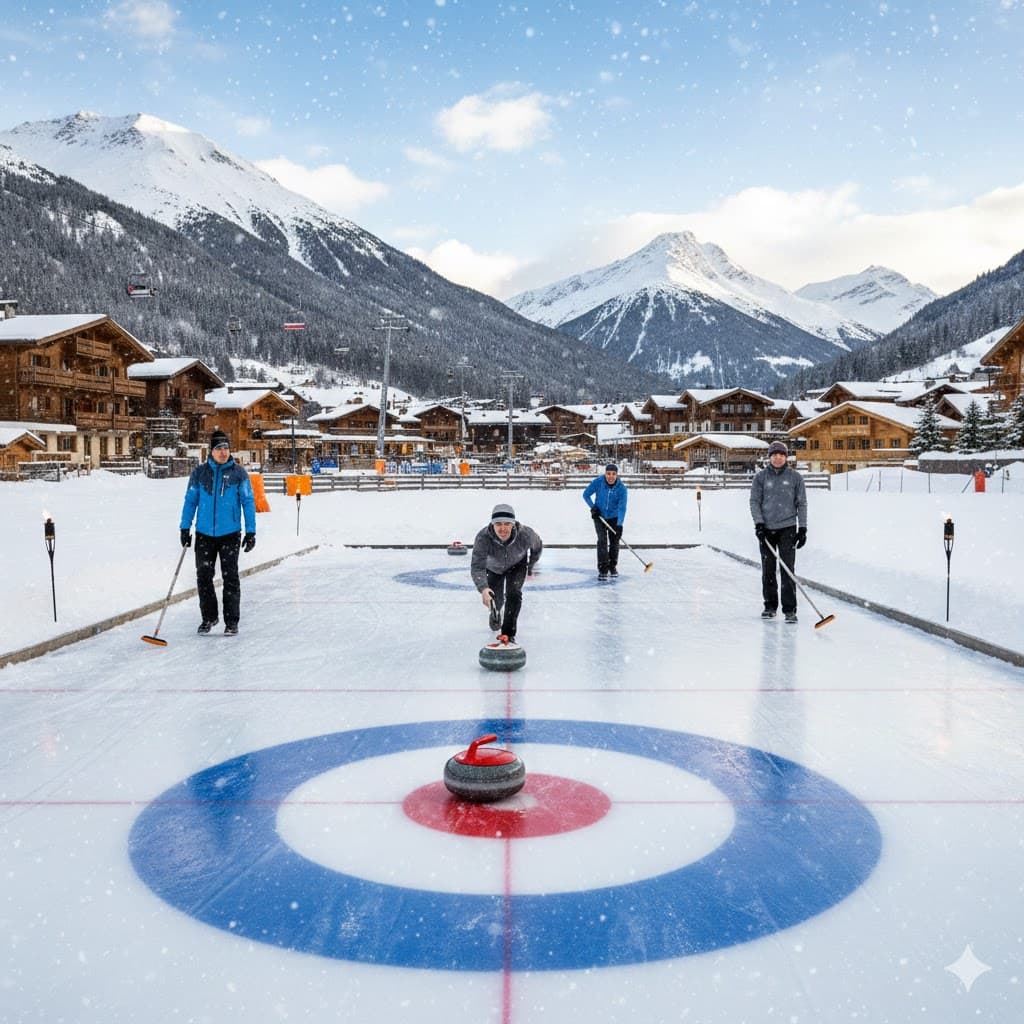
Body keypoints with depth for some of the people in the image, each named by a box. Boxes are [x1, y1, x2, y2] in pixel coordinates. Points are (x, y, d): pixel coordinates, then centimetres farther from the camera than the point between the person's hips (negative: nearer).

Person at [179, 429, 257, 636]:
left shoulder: (238, 473, -2)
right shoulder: (199, 473, 2)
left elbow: (248, 502, -1)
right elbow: (190, 501, 7)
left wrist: (251, 531, -6)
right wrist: (185, 528, 3)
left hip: (230, 534, -2)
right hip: (204, 534, 2)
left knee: (230, 577, 1)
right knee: (203, 576, 7)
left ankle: (231, 621, 10)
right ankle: (208, 617, 23)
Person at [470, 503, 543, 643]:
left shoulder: (525, 534, -37)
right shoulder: (483, 537, -41)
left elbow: (538, 546, -12)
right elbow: (477, 567, -47)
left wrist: (530, 566, -1)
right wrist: (483, 588, -64)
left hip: (517, 566, -1)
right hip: (494, 568, 1)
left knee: (513, 593, -23)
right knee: (493, 600, 6)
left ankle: (508, 633, -11)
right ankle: (495, 612, 44)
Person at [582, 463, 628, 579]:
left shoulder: (621, 488, -21)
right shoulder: (598, 482, -19)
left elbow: (622, 508, -26)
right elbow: (586, 495, -4)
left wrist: (619, 525, -35)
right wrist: (593, 507, -16)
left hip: (614, 518, 1)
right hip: (599, 516, -1)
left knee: (614, 541, 9)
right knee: (602, 540, -13)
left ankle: (612, 566, 31)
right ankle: (603, 569, -10)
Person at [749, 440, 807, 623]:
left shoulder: (795, 477, 3)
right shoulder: (760, 477, 5)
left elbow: (801, 504, 5)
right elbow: (754, 501, 4)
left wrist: (802, 528, -1)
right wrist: (759, 523, -9)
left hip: (787, 528, -1)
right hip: (766, 529, 2)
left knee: (788, 569, -7)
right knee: (768, 570, 7)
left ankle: (790, 609, -3)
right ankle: (770, 606, 19)